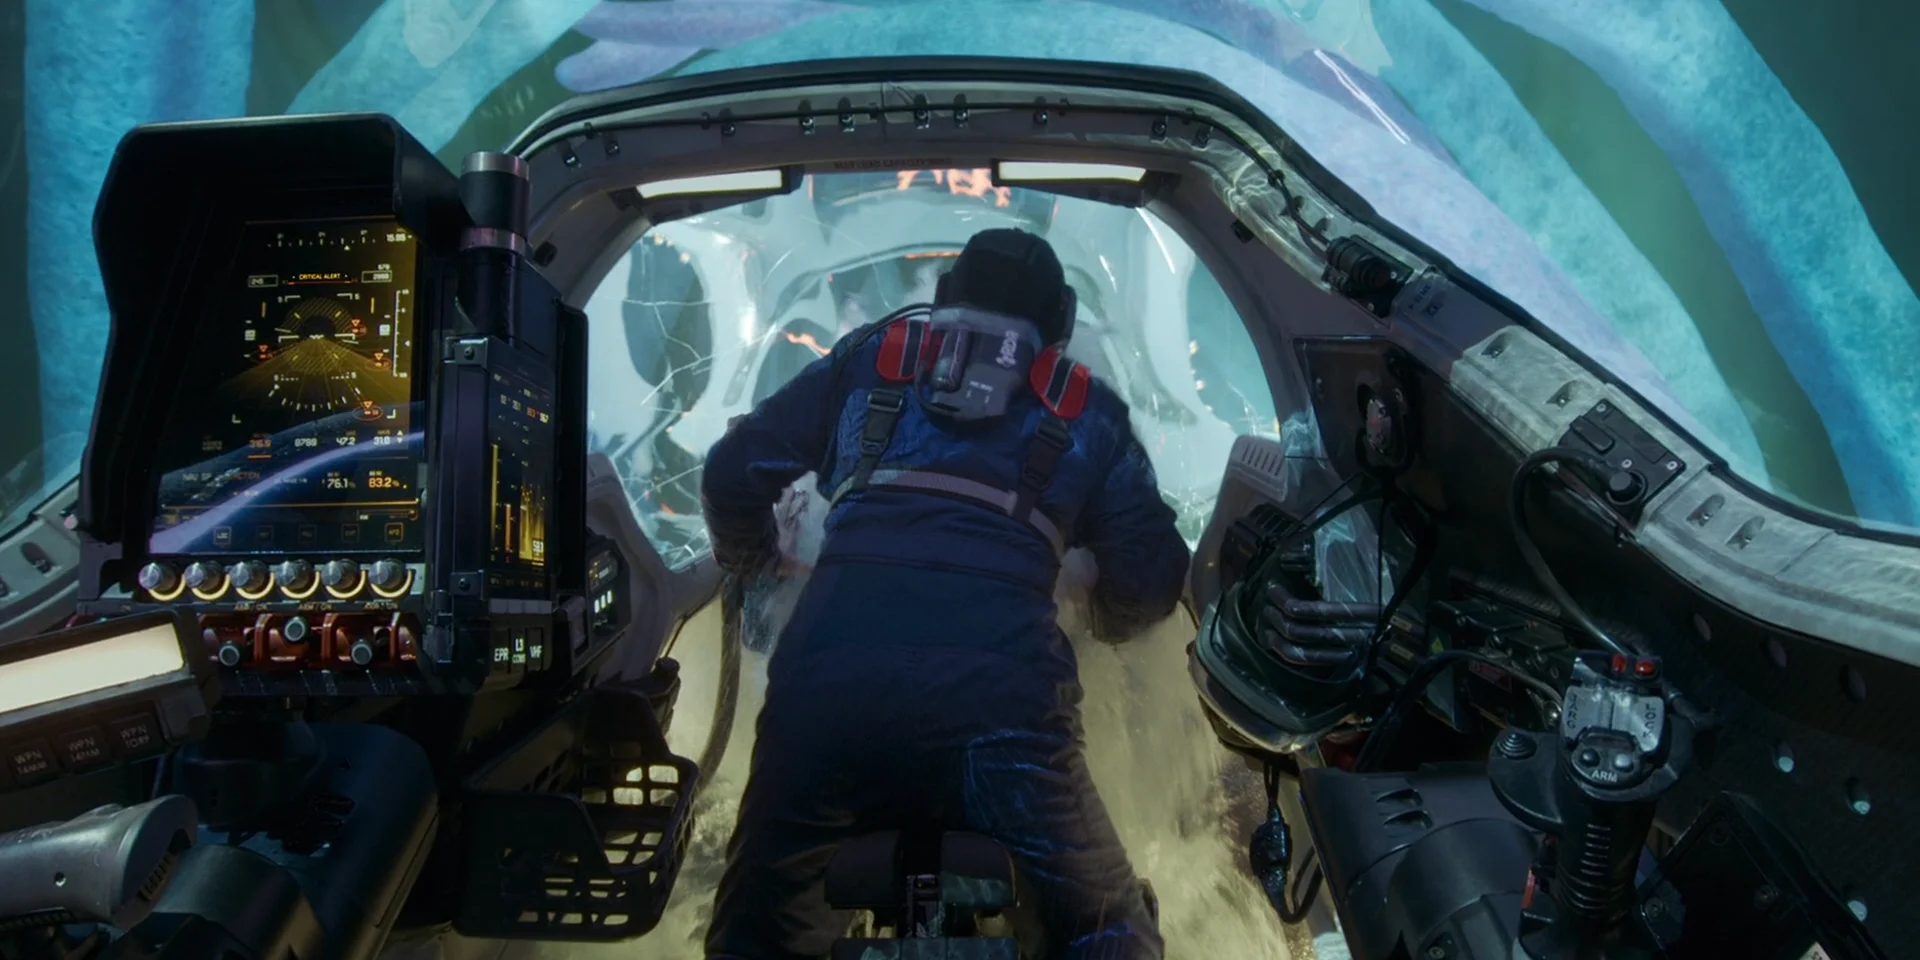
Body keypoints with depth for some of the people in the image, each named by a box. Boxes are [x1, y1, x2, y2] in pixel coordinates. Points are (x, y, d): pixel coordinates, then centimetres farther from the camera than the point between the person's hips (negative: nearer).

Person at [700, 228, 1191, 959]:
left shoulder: (865, 362, 23)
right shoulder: (1087, 414, 22)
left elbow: (732, 472, 20)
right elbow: (1150, 579, 18)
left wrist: (750, 558, 42)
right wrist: (1106, 616, 41)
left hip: (826, 687, 1)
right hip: (999, 705, -1)